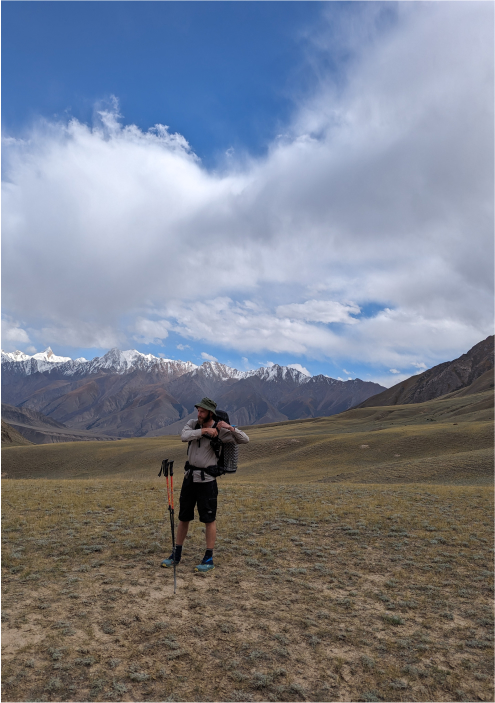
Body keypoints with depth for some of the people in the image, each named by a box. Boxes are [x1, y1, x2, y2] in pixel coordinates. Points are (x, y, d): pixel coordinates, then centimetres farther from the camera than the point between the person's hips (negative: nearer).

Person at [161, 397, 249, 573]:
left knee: (209, 519, 1)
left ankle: (208, 559, 13)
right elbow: (184, 437, -21)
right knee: (183, 517, 14)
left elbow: (245, 440, -17)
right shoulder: (192, 424, 0)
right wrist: (204, 431, -30)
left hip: (207, 479, -5)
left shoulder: (220, 430, -12)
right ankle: (176, 555, 28)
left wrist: (230, 427, -32)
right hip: (189, 477, 5)